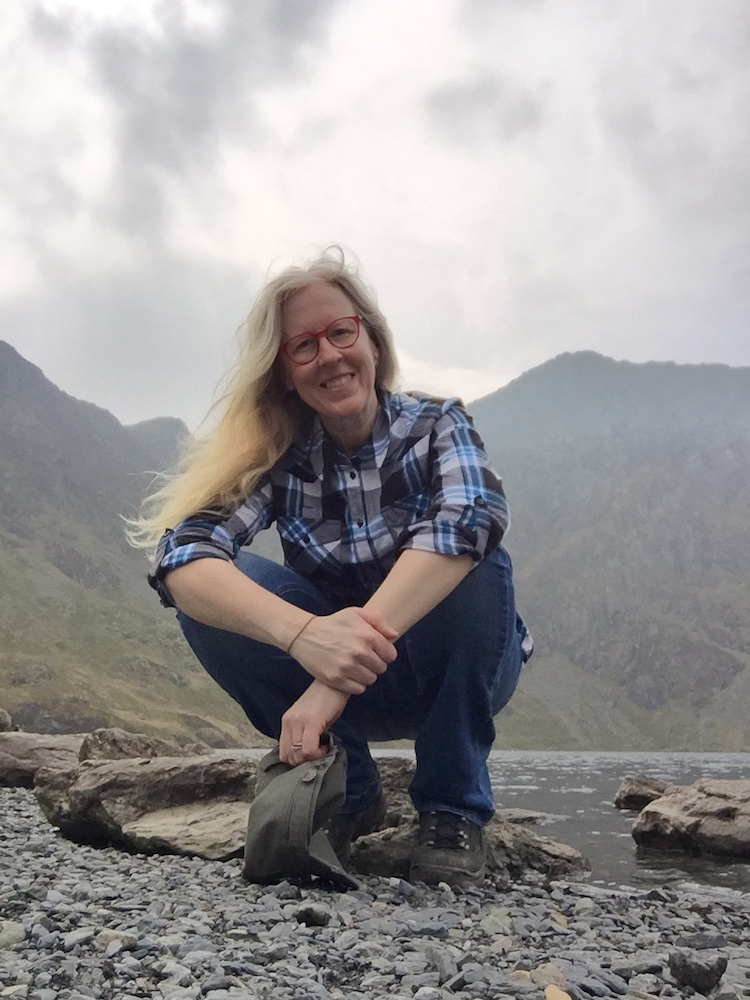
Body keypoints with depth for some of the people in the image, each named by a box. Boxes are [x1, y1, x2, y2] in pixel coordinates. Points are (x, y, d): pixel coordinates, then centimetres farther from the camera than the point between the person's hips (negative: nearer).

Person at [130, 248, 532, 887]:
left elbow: (470, 518, -37)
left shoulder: (435, 425, -14)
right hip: (356, 683, 2)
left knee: (470, 558, -32)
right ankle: (349, 792, -5)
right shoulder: (279, 457, -10)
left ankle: (453, 810, -13)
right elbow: (181, 557, -27)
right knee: (211, 593, -21)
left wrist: (341, 675, -48)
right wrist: (304, 635, -48)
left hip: (463, 672, -1)